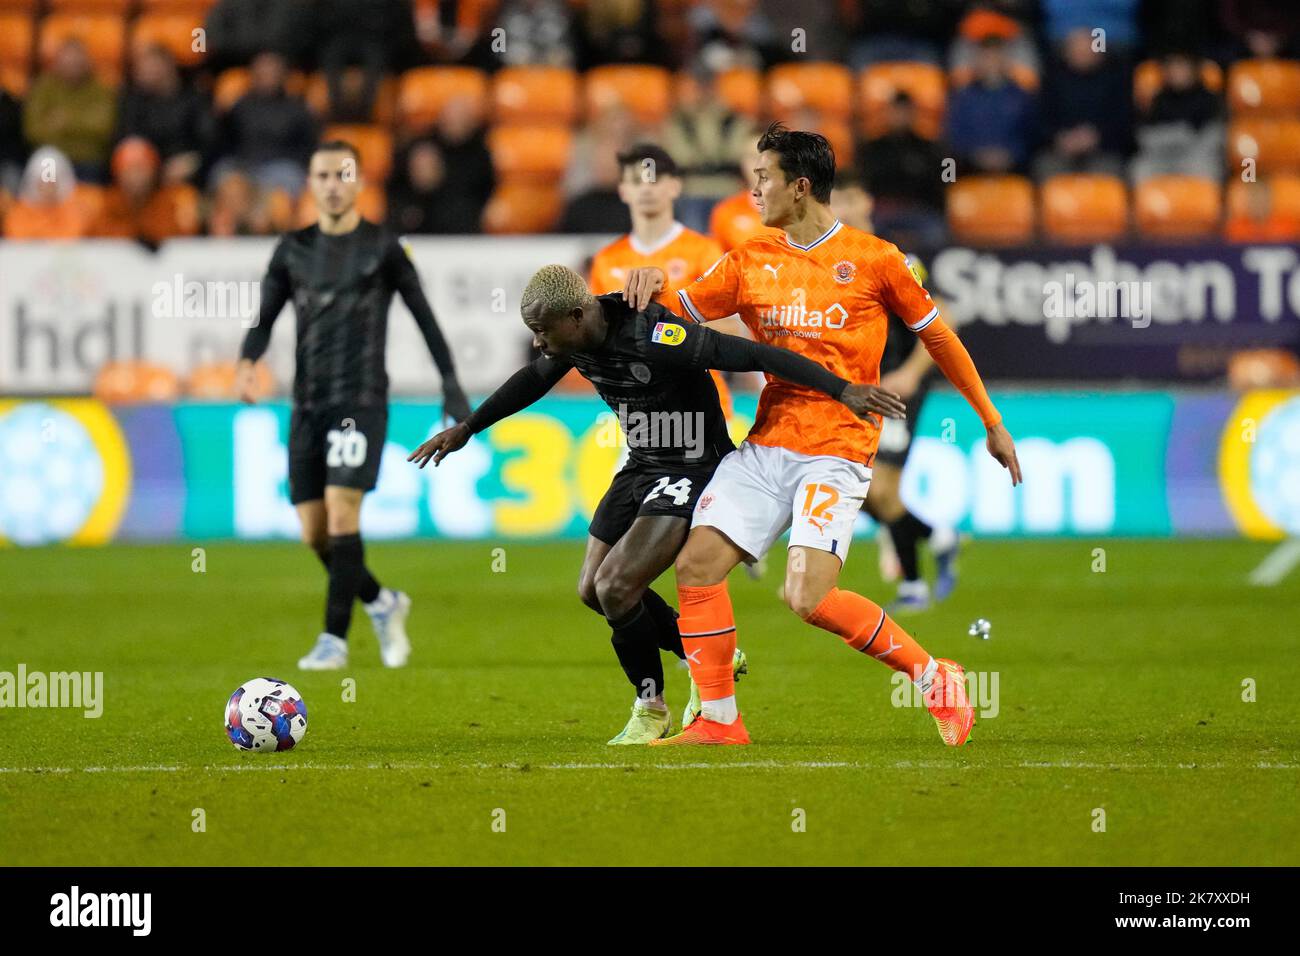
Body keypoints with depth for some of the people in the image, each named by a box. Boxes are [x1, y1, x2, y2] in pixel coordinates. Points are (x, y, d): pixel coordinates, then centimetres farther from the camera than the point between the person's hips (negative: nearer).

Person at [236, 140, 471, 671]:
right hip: (308, 403, 4)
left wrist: (451, 386, 3)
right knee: (314, 532, 2)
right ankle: (381, 603, 26)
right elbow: (265, 318, 8)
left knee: (341, 510, -18)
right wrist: (247, 362, -13)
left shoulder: (382, 247, 1)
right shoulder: (293, 249, 11)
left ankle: (334, 638, -14)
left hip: (361, 400, -4)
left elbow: (424, 316, 6)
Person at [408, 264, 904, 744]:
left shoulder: (656, 338, -31)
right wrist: (467, 428, 26)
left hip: (694, 470, -9)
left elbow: (755, 355, -30)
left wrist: (843, 389, -33)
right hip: (641, 468, 9)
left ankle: (651, 709, 5)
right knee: (592, 590, 11)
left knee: (615, 587, -17)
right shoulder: (577, 338, -6)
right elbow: (533, 380, 17)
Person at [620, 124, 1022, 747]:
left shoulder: (873, 260, -2)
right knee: (698, 563, -10)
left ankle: (932, 677, -1)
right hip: (766, 444, 5)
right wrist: (651, 284, -8)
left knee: (808, 597, -20)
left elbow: (936, 336, 8)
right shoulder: (751, 261, 11)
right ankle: (719, 720, 1)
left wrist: (993, 423, 13)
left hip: (837, 451, -5)